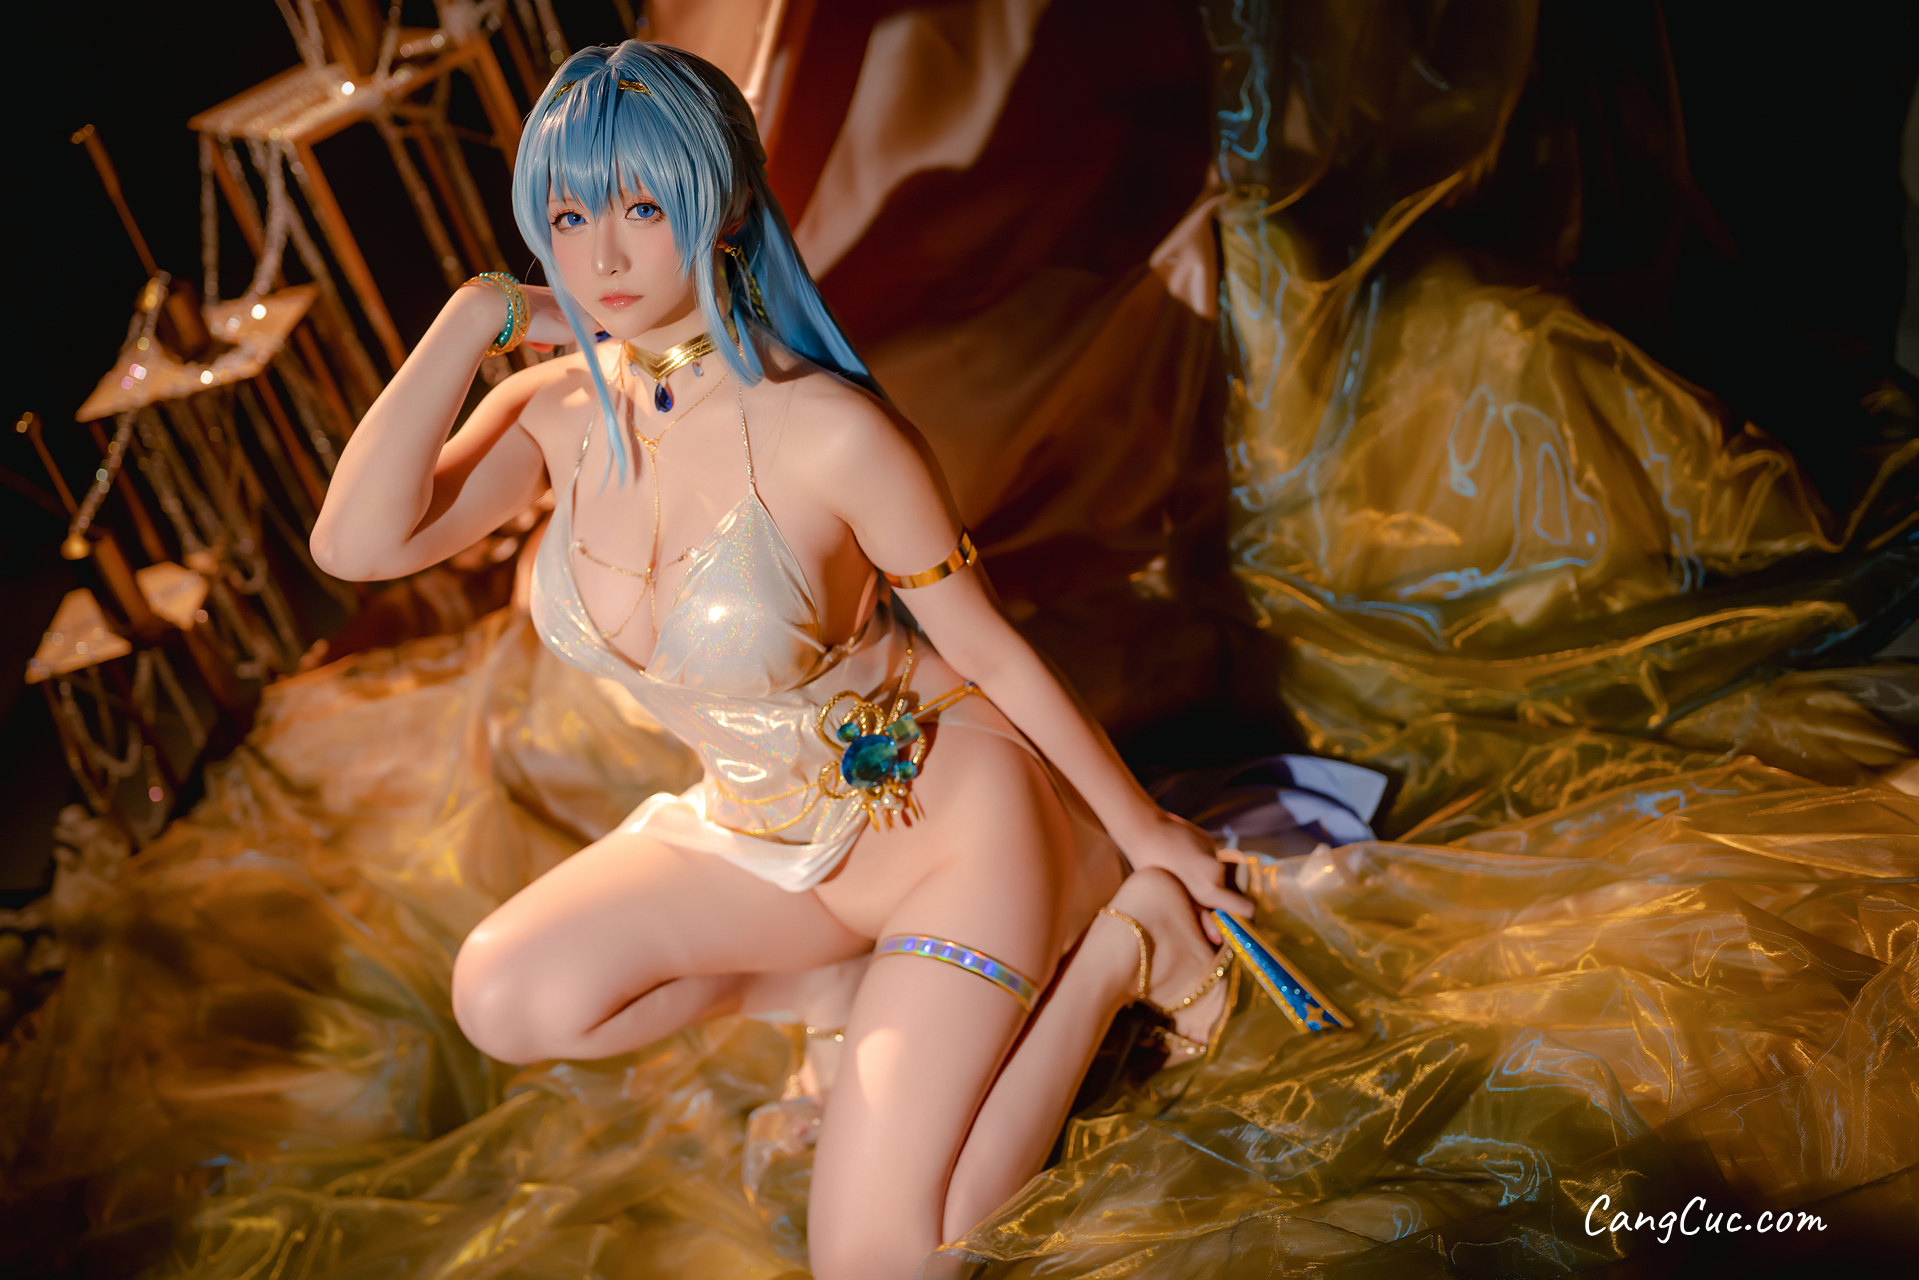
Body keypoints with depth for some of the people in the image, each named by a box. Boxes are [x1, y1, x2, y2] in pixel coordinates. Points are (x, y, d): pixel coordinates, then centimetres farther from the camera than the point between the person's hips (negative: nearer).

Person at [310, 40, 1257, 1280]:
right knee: (506, 1001, -14)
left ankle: (1120, 944, 6)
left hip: (953, 814, -5)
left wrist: (1144, 829, -4)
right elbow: (356, 543, -21)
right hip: (761, 836, 6)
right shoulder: (558, 410, -8)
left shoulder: (826, 431, -26)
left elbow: (987, 642, -15)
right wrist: (475, 317, -22)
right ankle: (825, 967, 9)